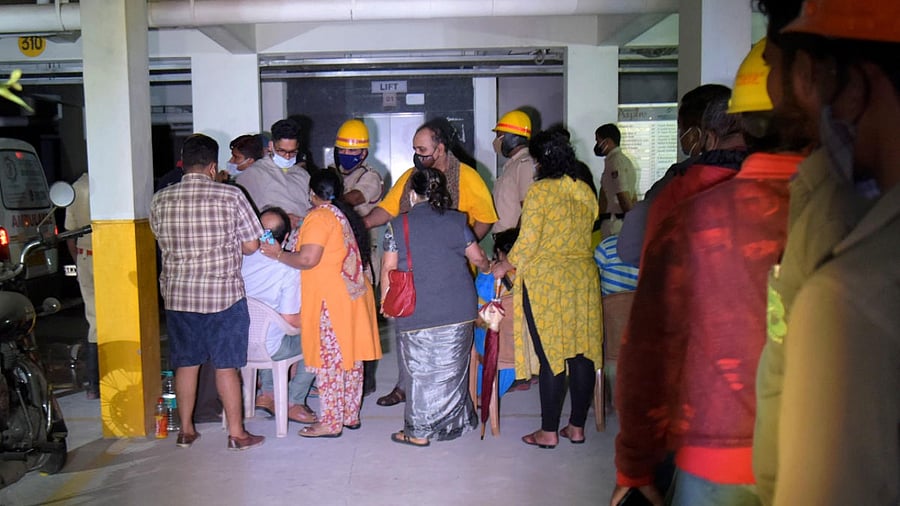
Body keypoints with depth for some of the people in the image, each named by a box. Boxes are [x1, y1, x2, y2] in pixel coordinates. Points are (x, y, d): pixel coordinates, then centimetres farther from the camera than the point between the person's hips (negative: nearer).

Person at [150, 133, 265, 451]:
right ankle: (236, 434, 13)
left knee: (185, 364, 15)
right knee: (226, 366, 5)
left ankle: (186, 431, 26)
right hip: (223, 294, -3)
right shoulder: (230, 196, -11)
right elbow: (251, 246, -6)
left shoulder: (160, 201, -1)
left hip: (177, 295, 3)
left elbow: (163, 242, 12)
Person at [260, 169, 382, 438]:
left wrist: (278, 254, -7)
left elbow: (308, 259, -20)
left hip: (330, 298, -9)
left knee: (328, 360, -3)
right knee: (350, 357, 13)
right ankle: (351, 415, 22)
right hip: (353, 294, 9)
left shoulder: (319, 217, -12)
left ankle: (330, 423, 3)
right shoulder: (345, 215, 14)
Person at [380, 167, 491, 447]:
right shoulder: (456, 221, 3)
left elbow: (389, 268, -2)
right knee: (451, 369, 14)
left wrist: (385, 300, 11)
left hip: (416, 313, -2)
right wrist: (489, 269, 31)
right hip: (458, 311, 3)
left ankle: (419, 432, 15)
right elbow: (478, 258, 9)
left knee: (420, 372, 7)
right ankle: (453, 423, 27)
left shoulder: (398, 225, -2)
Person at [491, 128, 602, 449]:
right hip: (584, 278, 6)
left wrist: (505, 266, 1)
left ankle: (549, 432, 8)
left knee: (551, 355, 0)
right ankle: (577, 427, 19)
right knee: (582, 353, 9)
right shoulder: (586, 191, 8)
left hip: (545, 281, -6)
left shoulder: (540, 190, -11)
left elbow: (527, 243, -14)